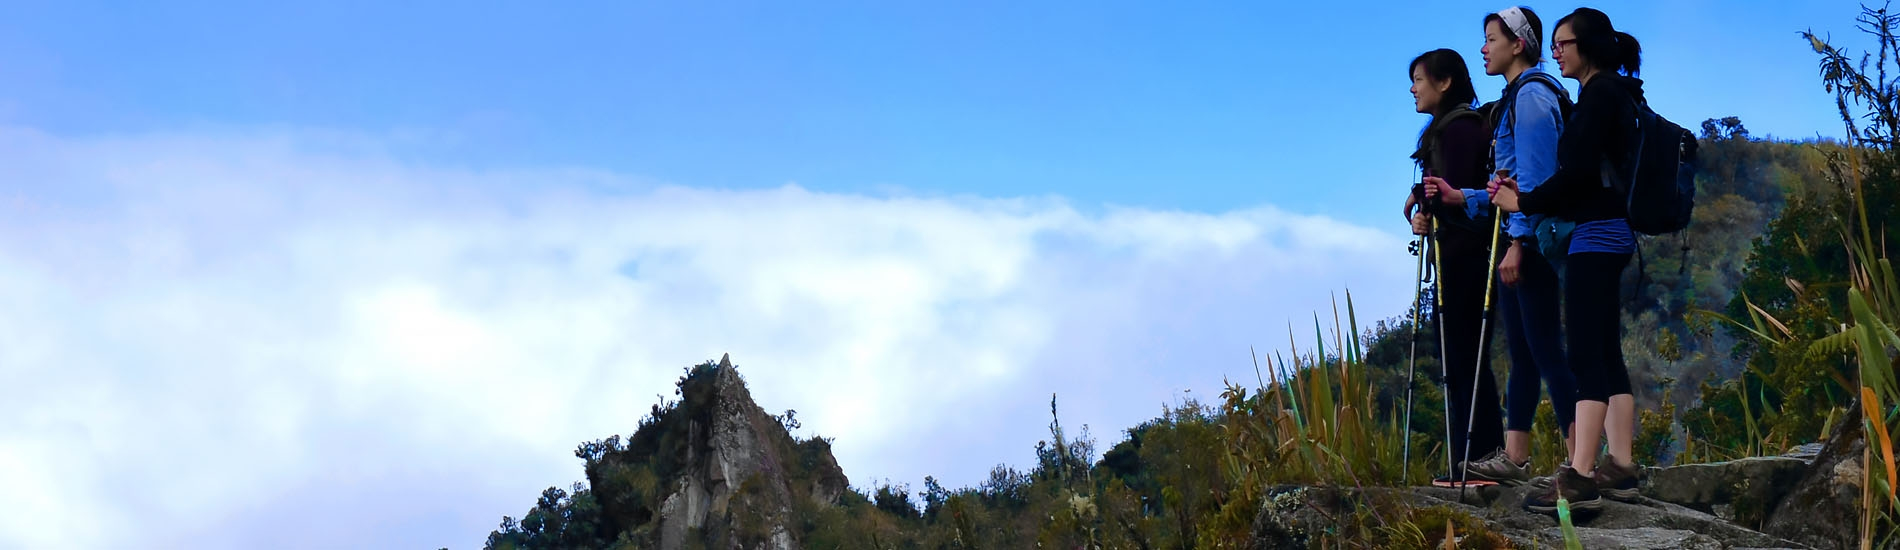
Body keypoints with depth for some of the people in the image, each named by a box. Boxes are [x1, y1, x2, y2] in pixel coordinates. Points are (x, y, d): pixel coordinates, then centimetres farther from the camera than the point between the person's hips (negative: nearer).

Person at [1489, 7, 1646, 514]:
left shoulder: (1599, 93, -11)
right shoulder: (1615, 93, 19)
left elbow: (1578, 172, -18)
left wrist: (1523, 202, -9)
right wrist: (1528, 194, 11)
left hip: (1596, 234, -10)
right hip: (1611, 231, 10)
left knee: (1586, 356, -13)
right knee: (1605, 354, 10)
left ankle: (1580, 477, -16)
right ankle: (1620, 468, 12)